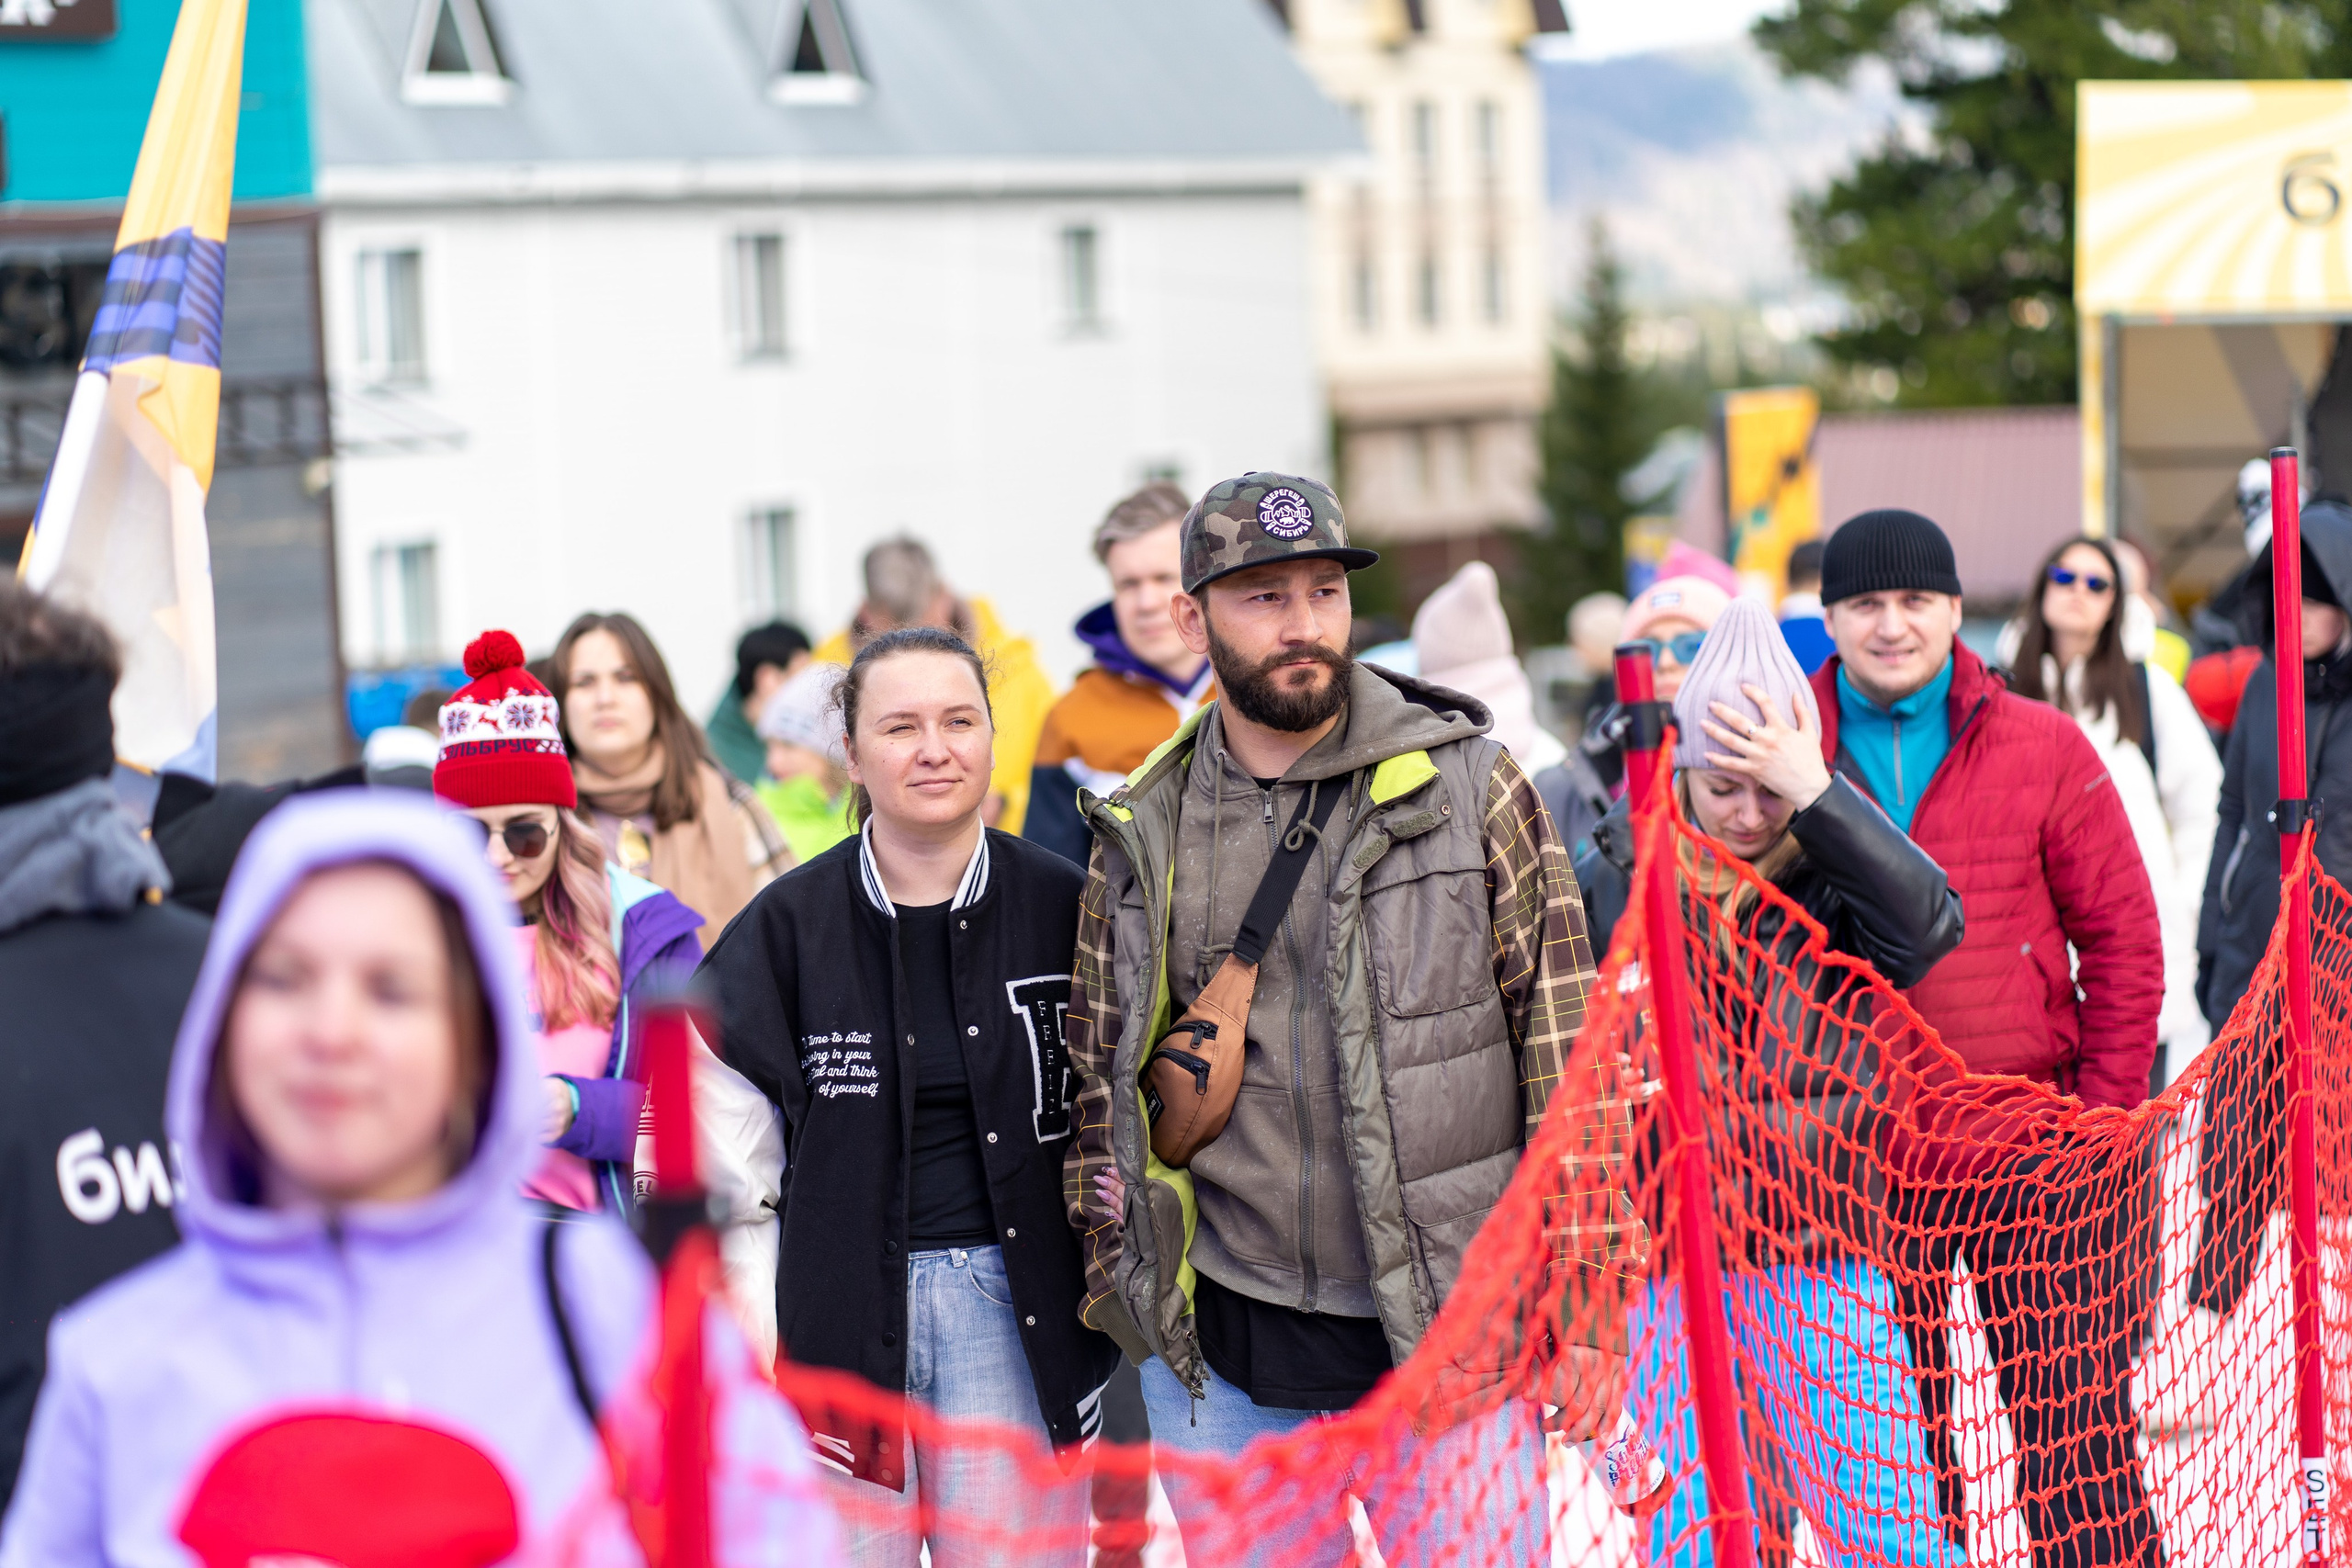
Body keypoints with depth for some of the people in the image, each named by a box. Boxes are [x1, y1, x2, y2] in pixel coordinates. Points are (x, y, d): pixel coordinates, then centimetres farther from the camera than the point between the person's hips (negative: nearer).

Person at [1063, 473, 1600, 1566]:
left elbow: (1560, 1025, 0)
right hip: (1222, 1351, 2)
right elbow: (1101, 1061, 14)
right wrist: (1111, 1268, 10)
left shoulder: (1468, 783, -1)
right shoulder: (1143, 833, 6)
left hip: (1445, 1325, -2)